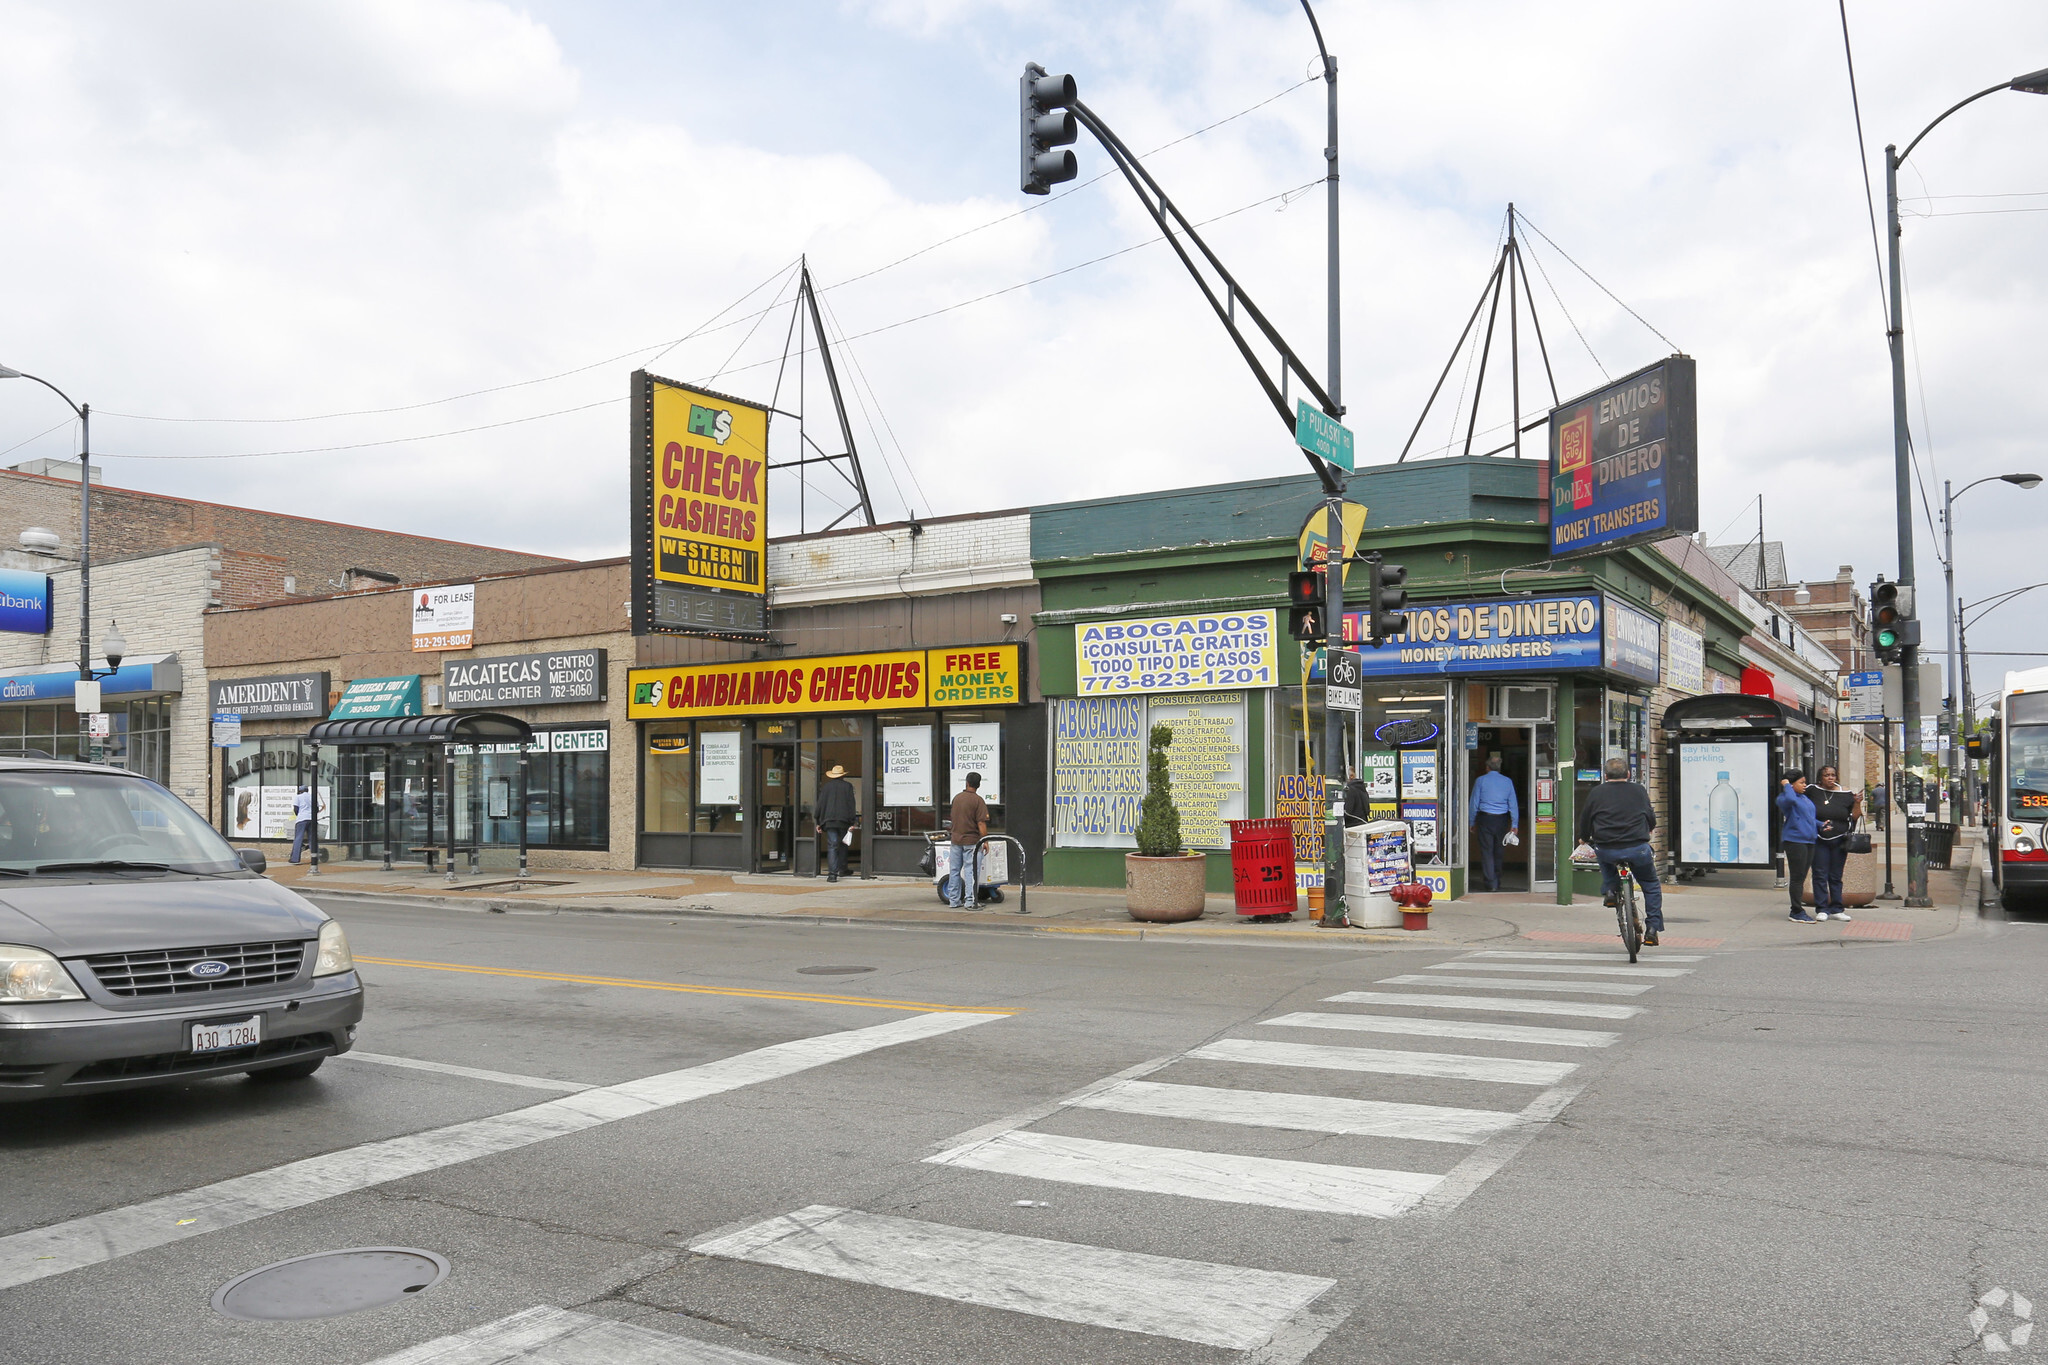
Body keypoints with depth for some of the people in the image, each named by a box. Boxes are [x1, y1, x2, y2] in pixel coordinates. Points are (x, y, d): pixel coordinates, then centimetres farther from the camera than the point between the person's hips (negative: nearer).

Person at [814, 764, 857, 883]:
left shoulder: (826, 786, 5)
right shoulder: (848, 786, 3)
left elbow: (820, 804, 5)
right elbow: (851, 804, -1)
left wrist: (819, 822, 10)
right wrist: (852, 822, 0)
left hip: (829, 820, 0)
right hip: (844, 820, 0)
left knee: (832, 846, -5)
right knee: (842, 844, 18)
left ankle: (833, 873, -15)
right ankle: (842, 868, 25)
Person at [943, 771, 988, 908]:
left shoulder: (956, 798, 7)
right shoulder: (978, 801, -11)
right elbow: (981, 823, -16)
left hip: (955, 839, 5)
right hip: (971, 840, -5)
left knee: (954, 870, 9)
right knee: (970, 871, -2)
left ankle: (954, 900, 12)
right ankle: (970, 900, -5)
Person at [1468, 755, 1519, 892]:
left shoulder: (1481, 780, -1)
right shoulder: (1508, 781, 6)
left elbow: (1474, 803, 0)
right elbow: (1513, 804, 4)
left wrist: (1472, 823, 6)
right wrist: (1515, 824, 6)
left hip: (1485, 819, -3)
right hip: (1502, 819, 3)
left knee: (1487, 851, 0)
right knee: (1498, 851, 14)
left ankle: (1491, 883, -6)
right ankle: (1497, 882, 22)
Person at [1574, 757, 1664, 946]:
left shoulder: (1597, 792, 9)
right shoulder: (1638, 790, 11)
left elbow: (1585, 819, 17)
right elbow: (1651, 820, 20)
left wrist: (1584, 838, 37)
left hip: (1606, 852, 0)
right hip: (1637, 849, 0)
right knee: (1651, 886, 22)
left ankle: (1610, 889, 21)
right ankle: (1652, 929, 16)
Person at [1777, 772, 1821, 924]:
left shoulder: (1805, 798, 20)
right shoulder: (1784, 798, -8)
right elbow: (1790, 799, -33)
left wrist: (1821, 825, 11)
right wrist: (1786, 785, -17)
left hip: (1808, 840, 9)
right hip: (1794, 841, -9)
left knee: (1801, 877, 12)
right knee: (1797, 877, -6)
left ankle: (1798, 910, 19)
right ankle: (1797, 912, -3)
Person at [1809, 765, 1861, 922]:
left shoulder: (1845, 794, 3)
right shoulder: (1812, 791, -1)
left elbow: (1854, 817, 4)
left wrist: (1857, 803, -10)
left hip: (1839, 841, 2)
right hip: (1818, 840, -2)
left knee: (1836, 877, 8)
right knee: (1820, 875, -1)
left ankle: (1836, 909, 14)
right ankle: (1821, 909, 3)